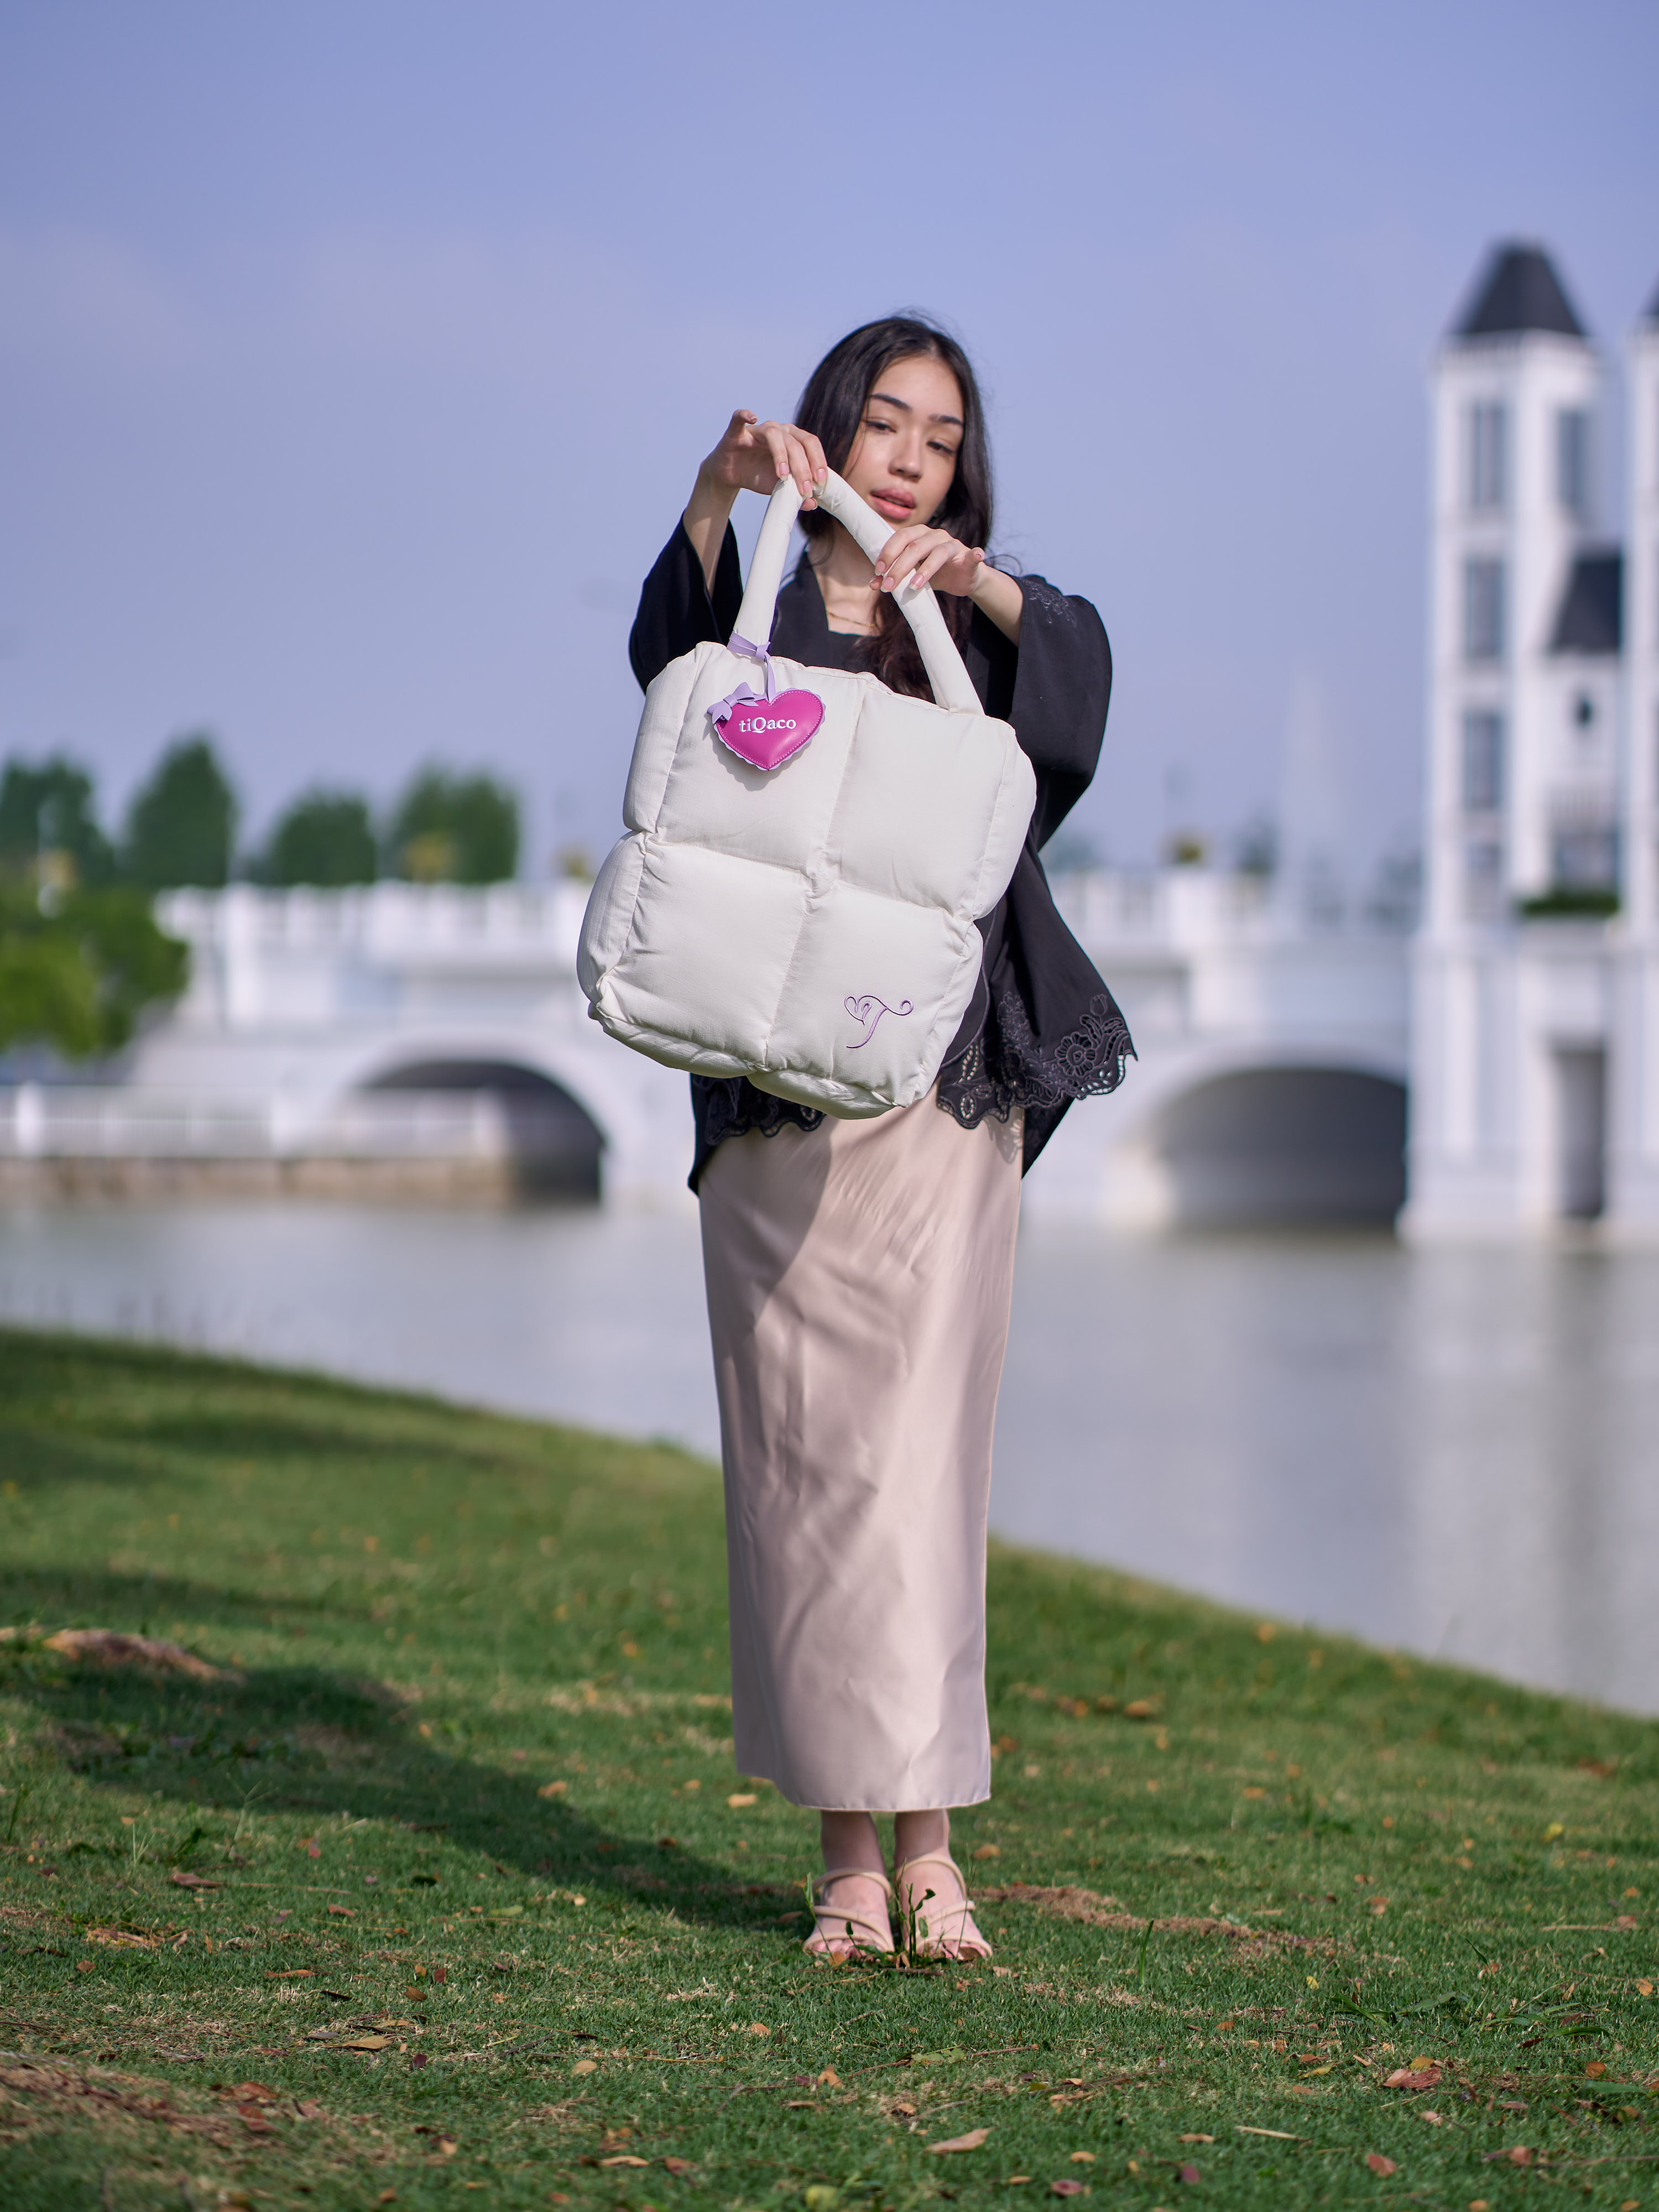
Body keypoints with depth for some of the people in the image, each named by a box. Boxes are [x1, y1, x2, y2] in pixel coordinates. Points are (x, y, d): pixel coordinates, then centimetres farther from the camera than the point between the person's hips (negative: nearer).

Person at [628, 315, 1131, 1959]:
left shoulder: (975, 630, 14)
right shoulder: (757, 610, 10)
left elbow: (1080, 670, -9)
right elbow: (666, 639, -15)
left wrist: (980, 582, -28)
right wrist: (722, 483, -33)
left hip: (946, 1097, 0)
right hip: (775, 1103, 0)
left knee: (920, 1451, -8)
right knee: (807, 1458, -2)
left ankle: (922, 1849, -11)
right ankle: (851, 1847, 2)